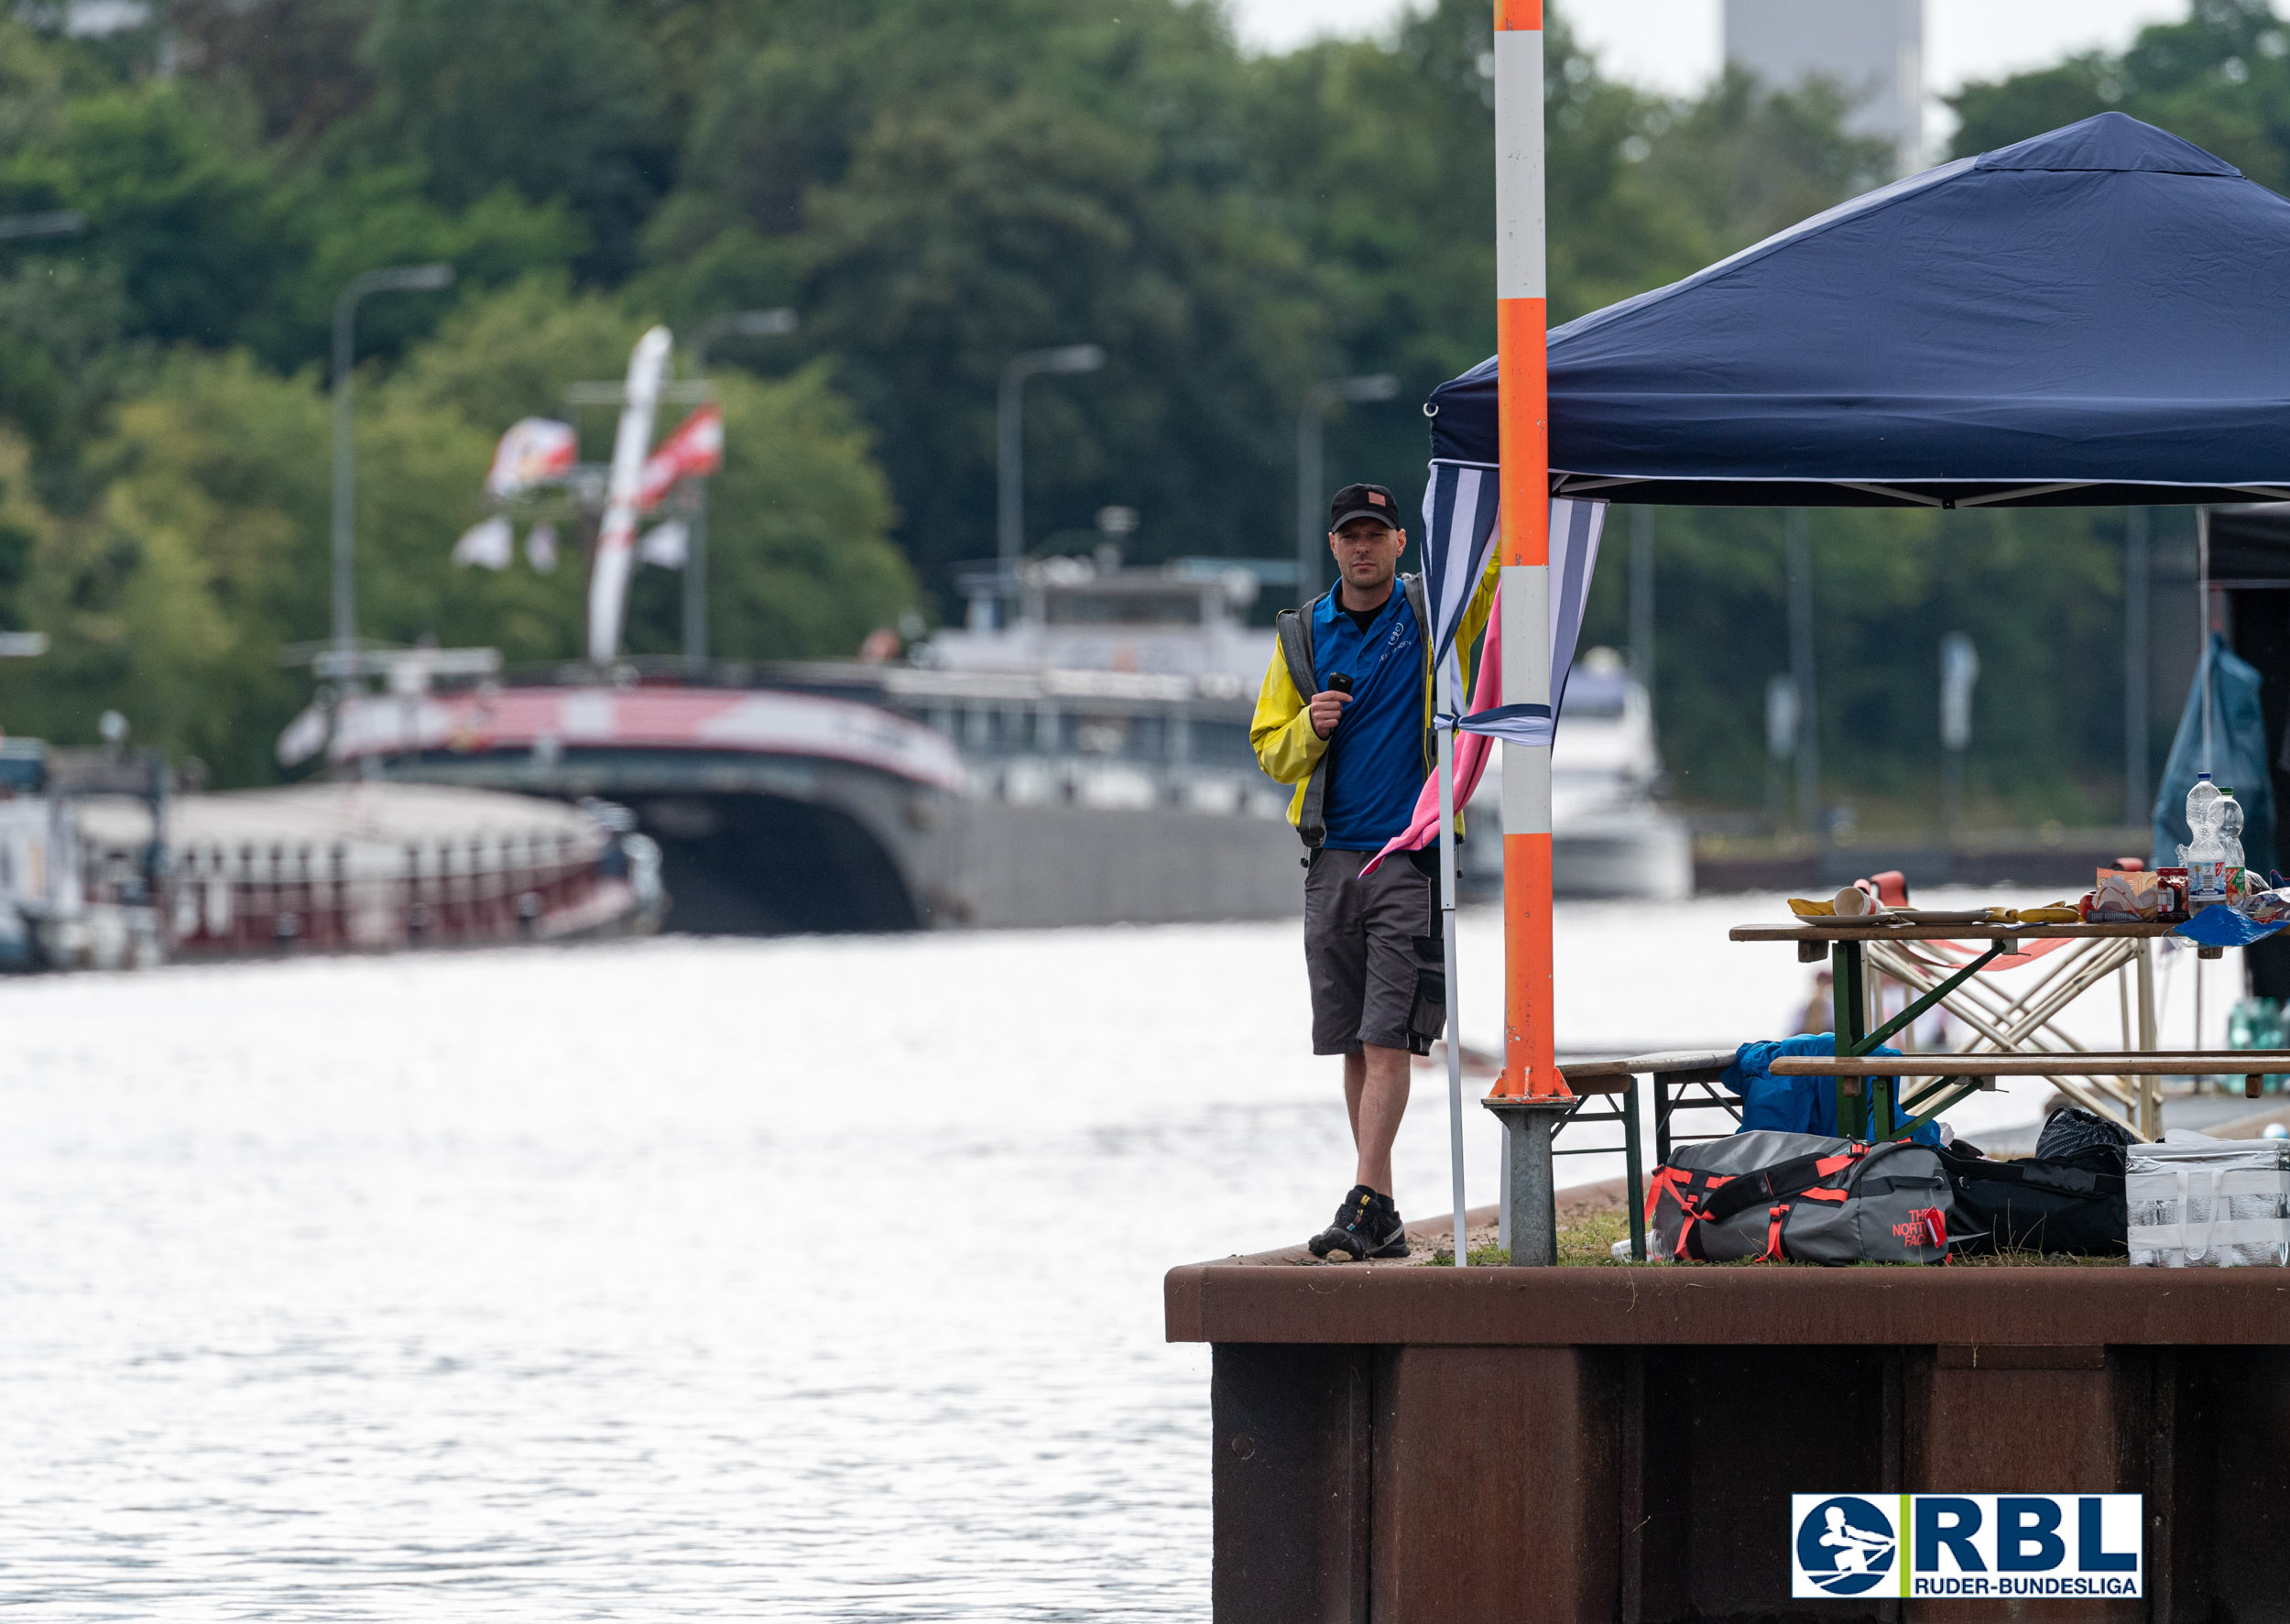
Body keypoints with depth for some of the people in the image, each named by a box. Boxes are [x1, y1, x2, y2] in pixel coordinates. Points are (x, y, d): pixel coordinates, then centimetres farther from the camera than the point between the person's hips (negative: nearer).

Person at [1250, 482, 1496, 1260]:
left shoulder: (1437, 612, 3)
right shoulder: (1302, 635, 11)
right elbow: (1270, 751, 14)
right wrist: (1311, 729, -6)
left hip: (1413, 854, -4)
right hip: (1333, 859, 4)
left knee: (1388, 1040, -12)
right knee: (1356, 1047, 5)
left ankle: (1363, 1205, -16)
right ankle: (1384, 1220, 10)